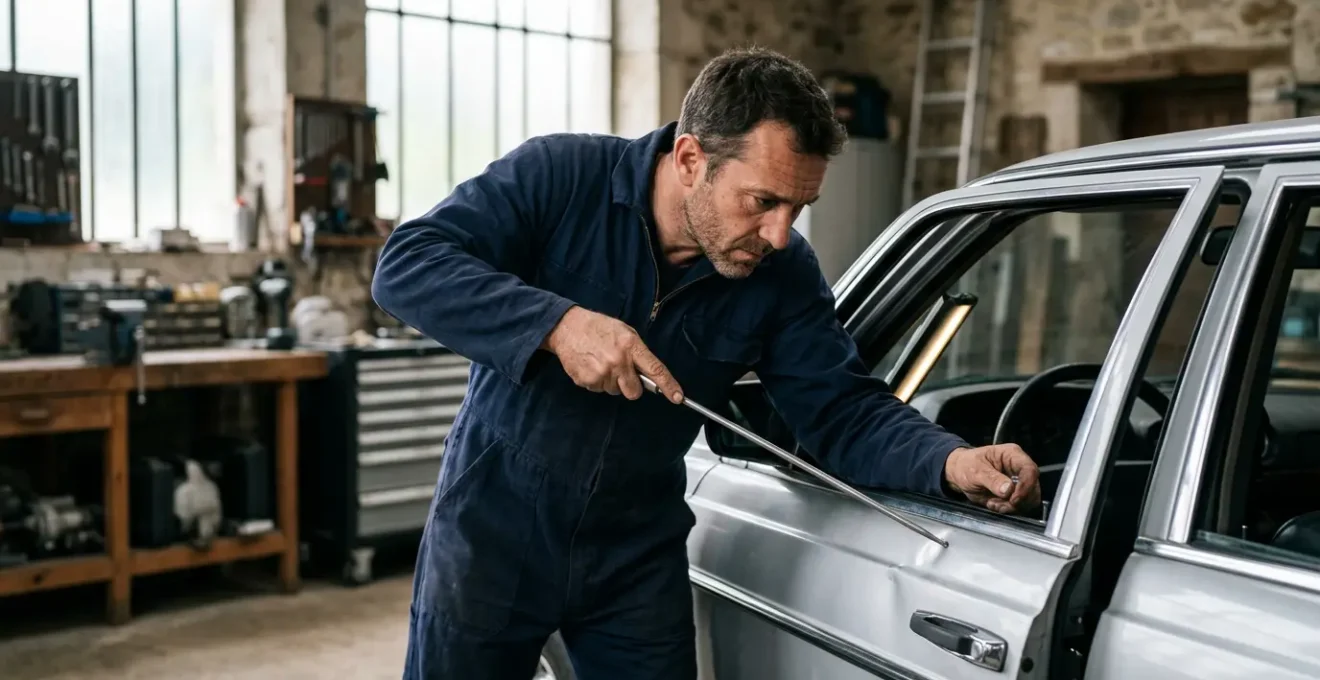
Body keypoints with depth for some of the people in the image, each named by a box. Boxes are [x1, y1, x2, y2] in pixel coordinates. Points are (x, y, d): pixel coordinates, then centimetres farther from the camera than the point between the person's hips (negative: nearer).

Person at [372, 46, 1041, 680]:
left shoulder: (783, 273, -9)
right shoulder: (561, 174, -18)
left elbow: (844, 410, -8)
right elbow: (405, 266, -24)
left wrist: (952, 462, -28)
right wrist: (557, 323, -38)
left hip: (639, 556, 2)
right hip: (491, 531, -2)